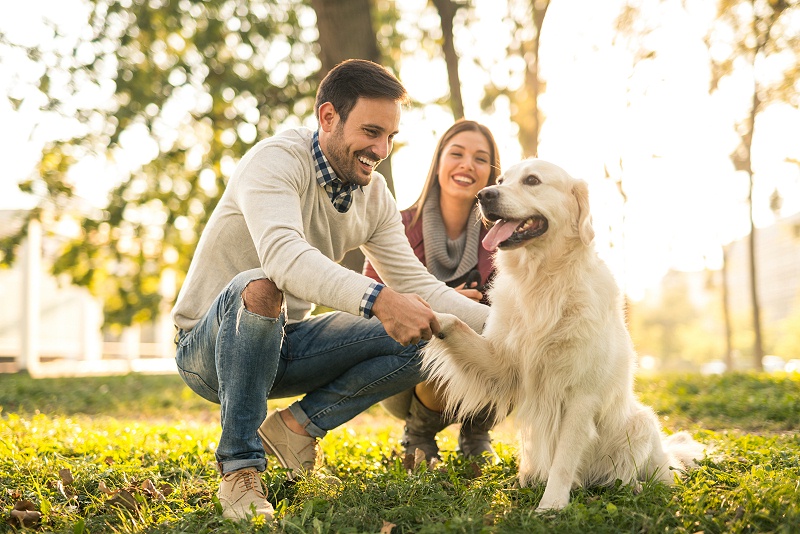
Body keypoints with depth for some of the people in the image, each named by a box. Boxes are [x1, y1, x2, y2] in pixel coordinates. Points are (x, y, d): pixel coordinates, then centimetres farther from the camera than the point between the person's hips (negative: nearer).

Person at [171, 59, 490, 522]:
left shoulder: (375, 196, 1)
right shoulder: (277, 161, -22)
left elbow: (416, 284, 0)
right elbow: (282, 253, -41)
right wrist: (378, 299, -54)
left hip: (283, 344, 6)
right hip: (211, 346, -6)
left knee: (422, 340, -10)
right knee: (259, 288, -40)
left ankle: (297, 425, -1)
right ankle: (240, 467, -26)